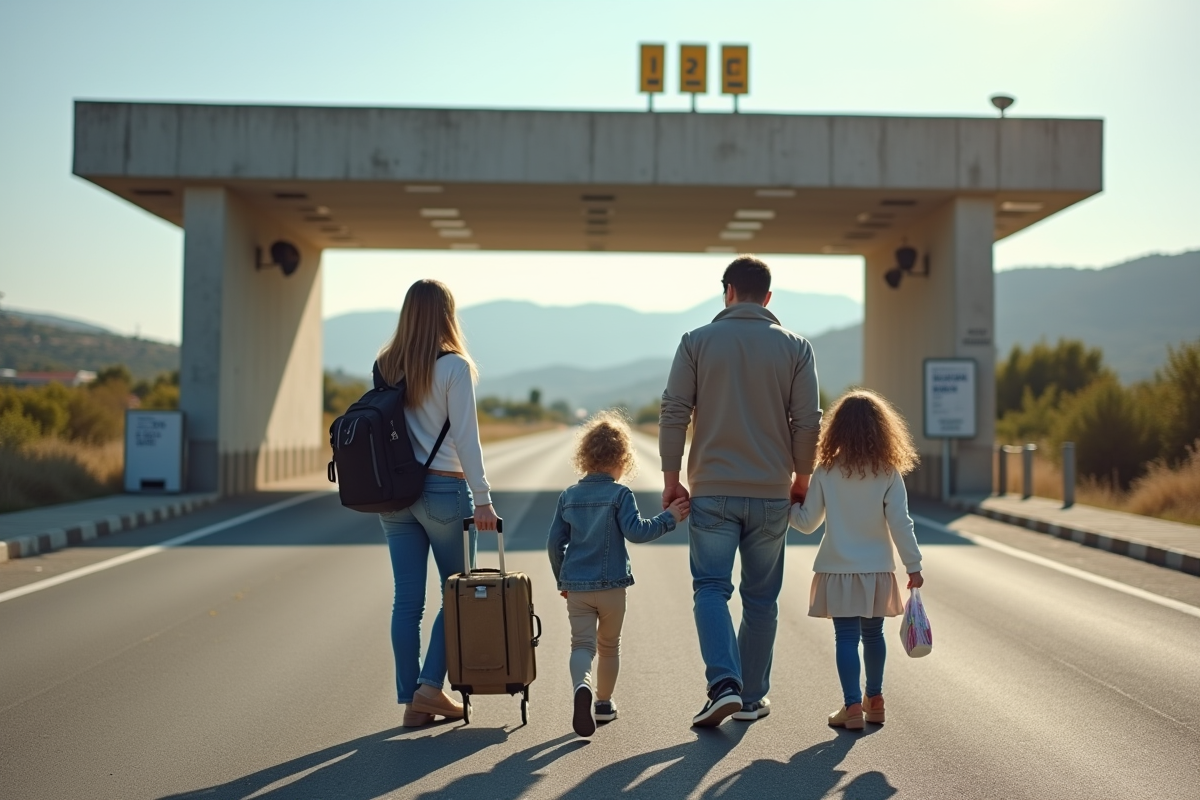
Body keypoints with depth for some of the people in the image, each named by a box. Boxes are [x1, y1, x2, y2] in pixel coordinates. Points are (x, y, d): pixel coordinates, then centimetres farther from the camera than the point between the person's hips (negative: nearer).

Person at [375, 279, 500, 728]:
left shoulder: (384, 366, 6)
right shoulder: (454, 365, -8)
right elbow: (465, 438, -11)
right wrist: (482, 498, -8)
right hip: (443, 489, -5)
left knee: (407, 598, 8)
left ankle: (411, 700, 11)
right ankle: (430, 685, 3)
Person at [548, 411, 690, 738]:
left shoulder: (568, 497, 5)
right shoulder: (620, 494, -8)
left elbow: (554, 543, 6)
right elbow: (636, 531, -17)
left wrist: (562, 580, 18)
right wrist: (669, 518, -7)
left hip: (575, 587, 2)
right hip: (611, 586, -2)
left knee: (581, 643, -2)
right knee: (609, 646, 17)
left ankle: (583, 686, -31)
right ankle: (603, 702, 26)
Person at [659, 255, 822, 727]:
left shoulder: (697, 342, 0)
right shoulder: (794, 347, 2)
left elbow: (674, 413, -3)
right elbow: (808, 422, 0)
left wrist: (671, 478, 4)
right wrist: (801, 479, 13)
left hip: (712, 491, -1)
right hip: (771, 493, 2)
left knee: (711, 588, 4)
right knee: (761, 598, 11)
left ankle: (724, 683, -15)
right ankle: (752, 698, 18)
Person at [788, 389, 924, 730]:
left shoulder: (826, 471, -7)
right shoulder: (889, 472, -7)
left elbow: (807, 522, -2)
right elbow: (900, 523, -9)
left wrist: (787, 506, 17)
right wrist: (913, 565, -2)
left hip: (838, 570, -2)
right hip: (877, 571, 2)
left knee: (846, 637, 2)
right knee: (873, 633, 17)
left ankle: (853, 706, -4)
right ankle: (874, 699, 30)